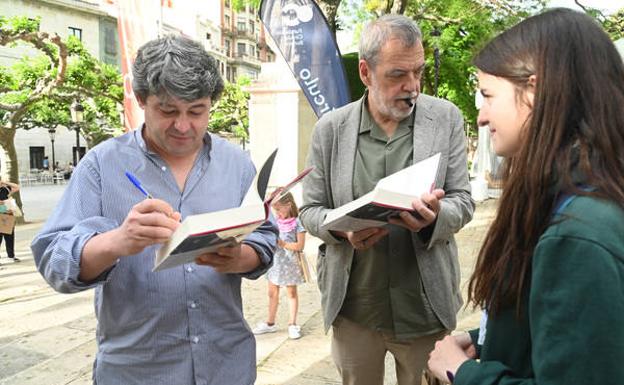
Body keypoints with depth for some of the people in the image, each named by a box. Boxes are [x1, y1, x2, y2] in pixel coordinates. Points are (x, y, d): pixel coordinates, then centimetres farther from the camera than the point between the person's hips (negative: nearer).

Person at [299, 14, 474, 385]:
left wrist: (434, 217, -24)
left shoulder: (446, 118, -3)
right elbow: (311, 209, 2)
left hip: (425, 309, 0)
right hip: (353, 308, 1)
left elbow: (463, 200, -1)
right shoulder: (331, 128, -2)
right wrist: (343, 229, -19)